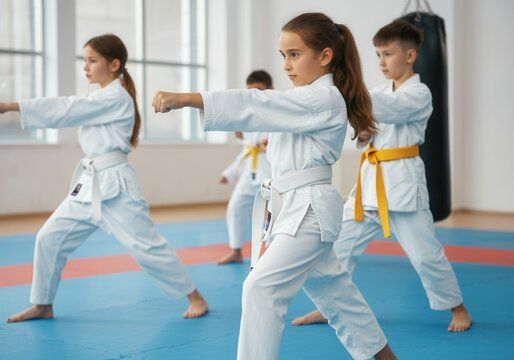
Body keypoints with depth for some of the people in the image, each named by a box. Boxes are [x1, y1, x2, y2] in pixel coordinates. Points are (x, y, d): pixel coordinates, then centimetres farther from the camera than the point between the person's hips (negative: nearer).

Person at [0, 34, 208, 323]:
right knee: (50, 238, 6)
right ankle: (43, 305, 19)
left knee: (146, 246, -5)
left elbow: (67, 110, -19)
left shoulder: (115, 97, -14)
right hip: (90, 184, 9)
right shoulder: (102, 98, 16)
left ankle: (195, 297, 9)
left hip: (114, 185, -9)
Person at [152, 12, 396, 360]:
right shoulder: (305, 98, 14)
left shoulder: (323, 99, -17)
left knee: (263, 287, -16)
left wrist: (185, 98, -32)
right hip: (296, 207, 10)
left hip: (309, 209, -10)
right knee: (330, 287, 20)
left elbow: (256, 106, -26)